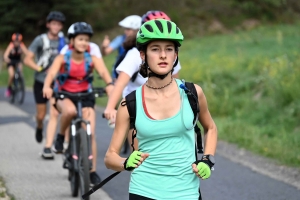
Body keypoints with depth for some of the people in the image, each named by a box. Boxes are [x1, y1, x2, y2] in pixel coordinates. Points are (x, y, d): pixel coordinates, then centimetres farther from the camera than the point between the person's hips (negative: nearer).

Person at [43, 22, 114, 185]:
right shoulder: (62, 58, -14)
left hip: (85, 96, 2)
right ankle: (61, 137, -10)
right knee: (70, 110, -38)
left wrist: (109, 84, -52)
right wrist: (47, 87, -53)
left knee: (90, 133, -9)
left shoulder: (92, 60, -11)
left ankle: (92, 171, 4)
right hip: (64, 96, -2)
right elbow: (51, 73, -30)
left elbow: (103, 71, -29)